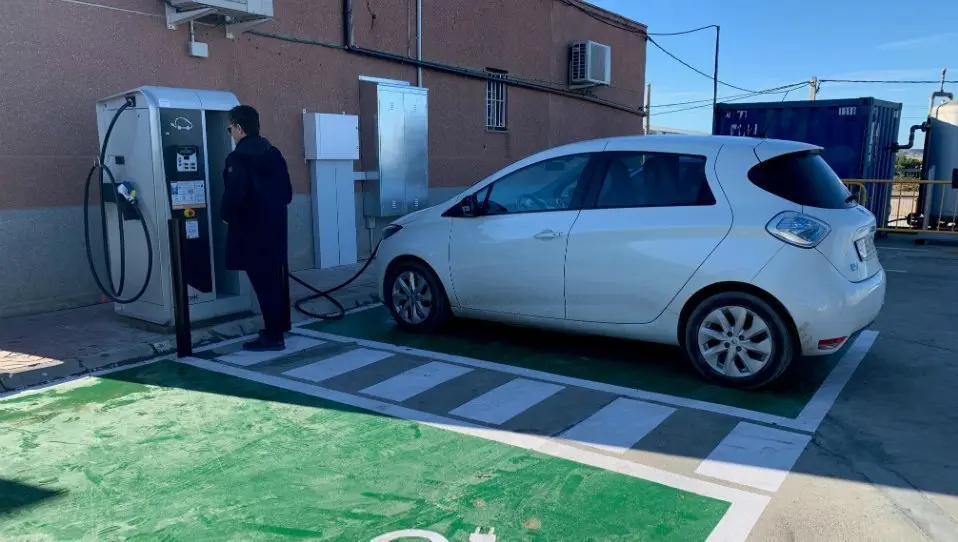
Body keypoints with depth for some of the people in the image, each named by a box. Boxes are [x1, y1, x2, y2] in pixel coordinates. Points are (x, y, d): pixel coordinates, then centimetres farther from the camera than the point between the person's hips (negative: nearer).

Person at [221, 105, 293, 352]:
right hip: (275, 226, 8)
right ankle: (277, 328, 27)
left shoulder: (238, 157, -14)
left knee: (263, 282, -3)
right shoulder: (273, 153, 11)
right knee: (274, 279, 16)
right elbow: (287, 192, 14)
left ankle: (273, 336, 2)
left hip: (252, 230, -8)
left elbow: (234, 194, -23)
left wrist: (226, 216, -6)